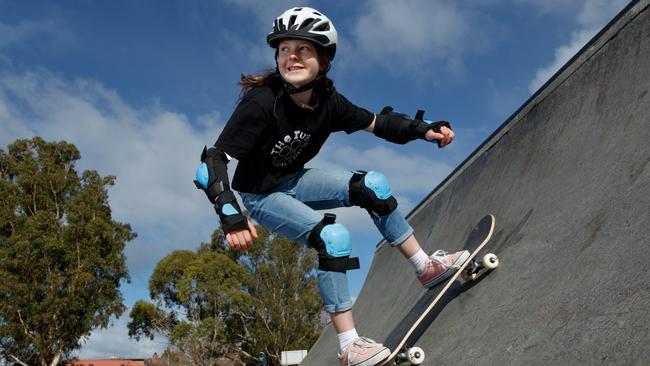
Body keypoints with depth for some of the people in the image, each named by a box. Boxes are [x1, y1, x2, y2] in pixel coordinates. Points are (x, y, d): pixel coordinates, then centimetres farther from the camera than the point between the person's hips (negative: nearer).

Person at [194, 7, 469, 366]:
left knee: (373, 185, -7)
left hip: (294, 181, 6)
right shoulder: (262, 102, -31)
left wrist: (423, 129, -13)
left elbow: (376, 122, 0)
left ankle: (425, 267, 7)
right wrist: (230, 215, -45)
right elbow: (215, 158, -33)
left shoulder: (327, 101, -13)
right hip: (261, 195, -6)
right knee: (333, 237, -24)